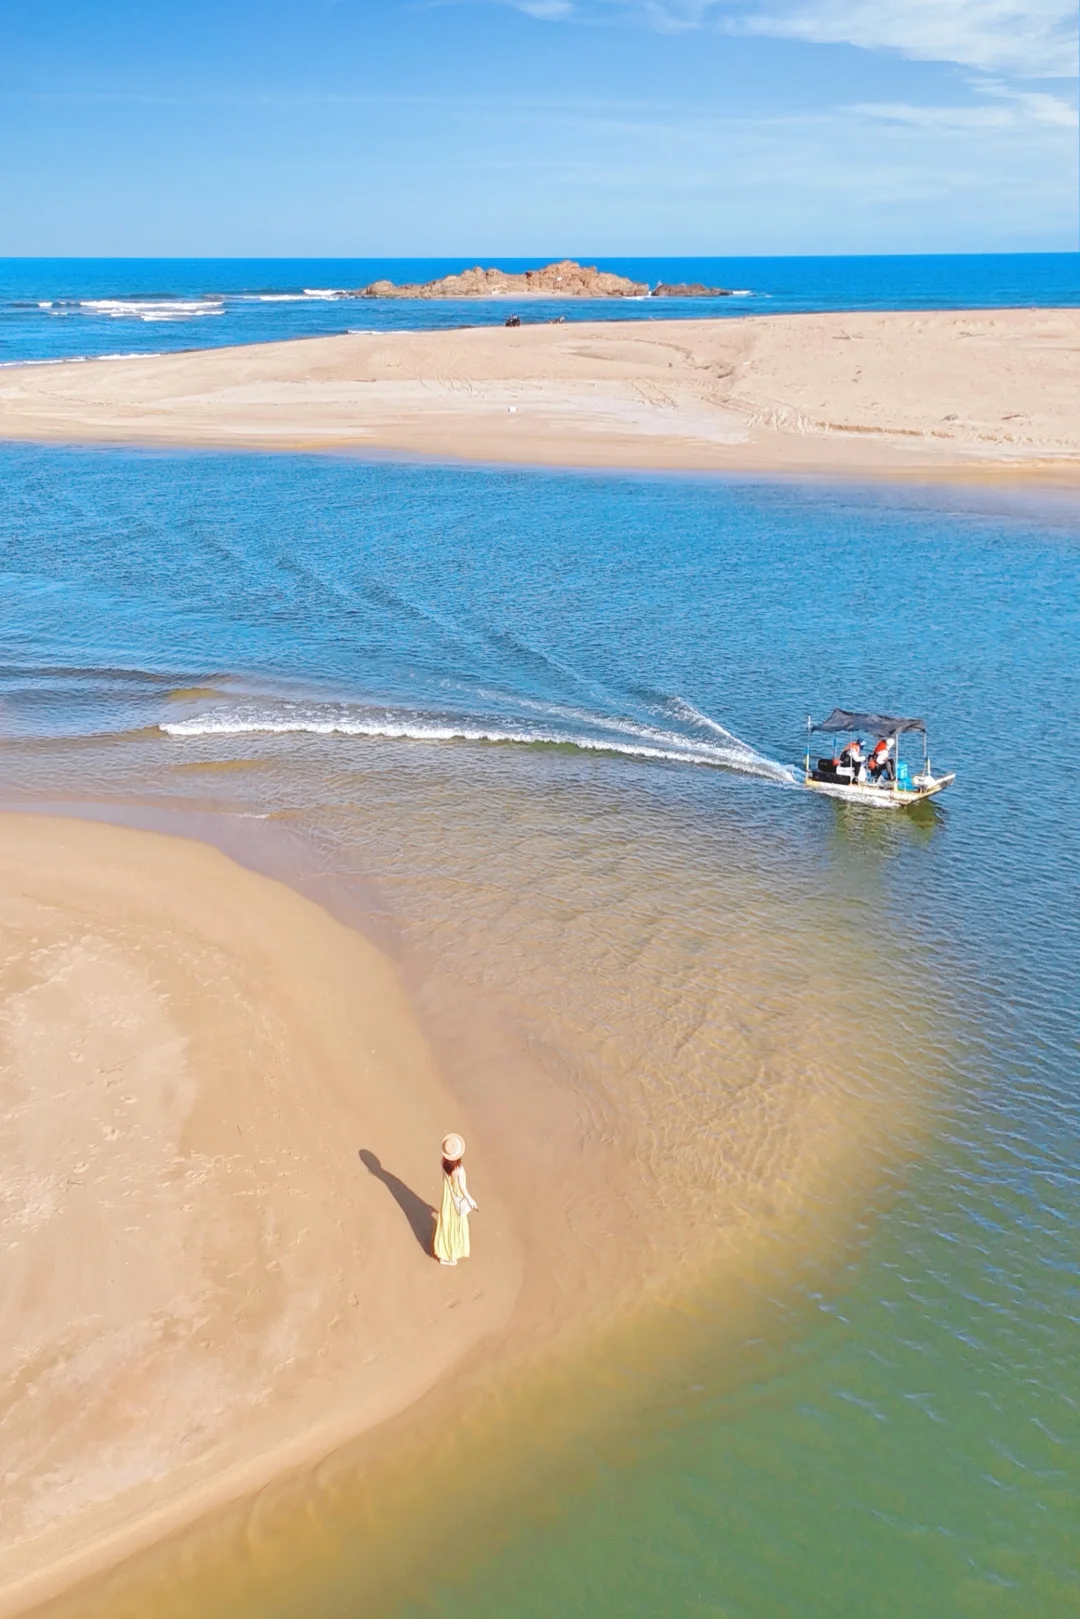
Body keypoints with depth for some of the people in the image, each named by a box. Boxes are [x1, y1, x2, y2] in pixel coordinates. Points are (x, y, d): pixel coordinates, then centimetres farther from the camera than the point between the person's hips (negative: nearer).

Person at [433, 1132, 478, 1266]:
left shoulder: (444, 1163, -19)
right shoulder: (459, 1169, -35)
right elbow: (462, 1187, -23)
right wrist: (470, 1200, -8)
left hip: (447, 1199, 5)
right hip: (457, 1200, -5)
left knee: (446, 1224, 25)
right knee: (456, 1226, 16)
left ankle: (443, 1253, 46)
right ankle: (451, 1256, 33)